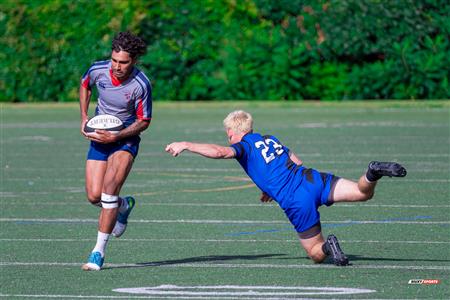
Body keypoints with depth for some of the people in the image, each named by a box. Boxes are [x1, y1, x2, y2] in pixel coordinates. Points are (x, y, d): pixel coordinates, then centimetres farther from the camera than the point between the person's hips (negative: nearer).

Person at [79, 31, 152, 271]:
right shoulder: (97, 70, -13)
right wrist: (84, 118, 2)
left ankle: (99, 251, -16)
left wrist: (116, 136, -23)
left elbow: (143, 121, -10)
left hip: (125, 139, -4)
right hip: (99, 137, 4)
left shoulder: (141, 85, -22)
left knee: (109, 187, -24)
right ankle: (124, 205, 34)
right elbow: (85, 85, 12)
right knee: (94, 196, -4)